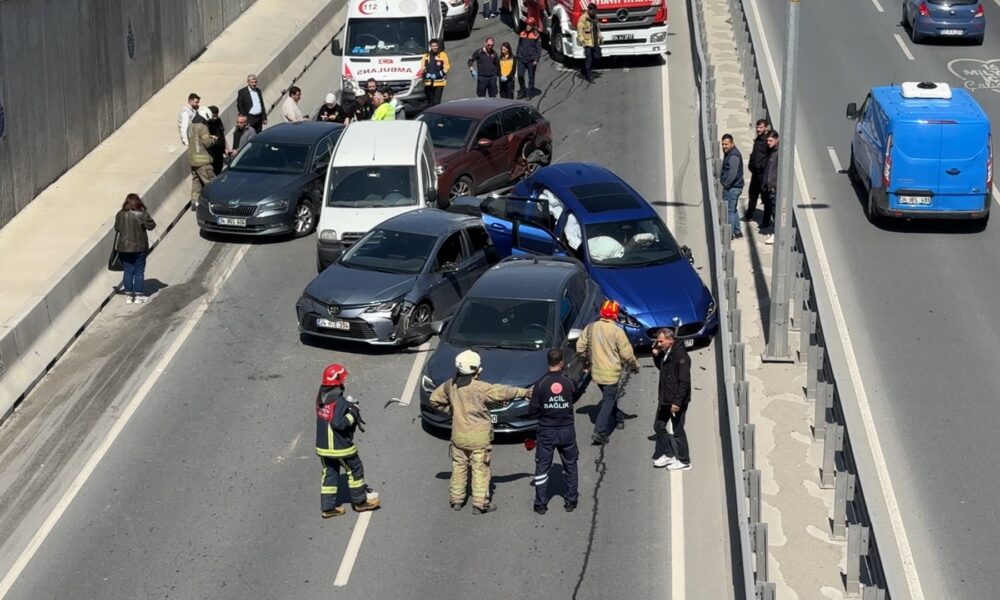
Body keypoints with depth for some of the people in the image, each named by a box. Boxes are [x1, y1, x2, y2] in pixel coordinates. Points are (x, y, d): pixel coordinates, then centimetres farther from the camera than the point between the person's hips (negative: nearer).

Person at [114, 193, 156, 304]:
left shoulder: (120, 215, -4)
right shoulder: (142, 215, -15)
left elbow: (117, 228, 4)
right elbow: (151, 225, -7)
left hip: (124, 248, 3)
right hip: (139, 247, -3)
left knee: (128, 272, 10)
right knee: (139, 272, 7)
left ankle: (128, 295, 13)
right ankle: (139, 295, 10)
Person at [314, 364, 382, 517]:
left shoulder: (321, 397, 3)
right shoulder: (339, 401, -23)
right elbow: (338, 423, -27)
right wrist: (353, 414, -14)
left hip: (322, 445, 7)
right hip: (339, 446, -7)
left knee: (329, 473, 14)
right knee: (355, 470, 11)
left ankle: (328, 507, 15)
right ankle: (360, 502, 23)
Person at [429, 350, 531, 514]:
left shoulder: (450, 385, -2)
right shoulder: (480, 388, -20)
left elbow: (435, 400, 10)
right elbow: (503, 392, -12)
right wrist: (524, 392, 1)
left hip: (458, 435, 5)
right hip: (479, 437, -5)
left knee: (458, 467, 16)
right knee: (480, 469, 4)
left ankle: (456, 499, 23)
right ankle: (480, 503, 6)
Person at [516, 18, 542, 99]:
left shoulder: (536, 35, -5)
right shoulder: (522, 34, 8)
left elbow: (539, 48, -4)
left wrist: (536, 59, -10)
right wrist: (518, 56, 13)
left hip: (531, 60, -3)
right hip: (522, 59, 3)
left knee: (531, 77, 6)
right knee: (520, 75, -2)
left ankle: (529, 93, 16)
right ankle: (522, 91, 16)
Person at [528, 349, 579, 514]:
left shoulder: (540, 384, -13)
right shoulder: (569, 383, -10)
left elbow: (532, 411, -9)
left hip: (546, 432, -1)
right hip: (567, 430, 1)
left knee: (542, 467, 9)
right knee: (570, 466, 17)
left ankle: (541, 504, 9)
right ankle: (571, 501, 21)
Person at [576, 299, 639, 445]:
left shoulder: (590, 328, -4)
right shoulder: (617, 331, -18)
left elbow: (580, 347, 2)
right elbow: (627, 354, -13)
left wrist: (589, 359, 21)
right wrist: (635, 366, 5)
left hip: (596, 372, 5)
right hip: (611, 373, -5)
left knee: (609, 397, 25)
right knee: (608, 401, 1)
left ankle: (618, 418, 43)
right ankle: (600, 432, -7)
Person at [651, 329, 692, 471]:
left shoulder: (680, 355, -21)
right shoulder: (665, 353, 7)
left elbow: (684, 381, -23)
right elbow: (661, 367, 27)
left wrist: (677, 402, -25)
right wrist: (656, 355, 7)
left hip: (676, 401, -9)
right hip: (665, 400, 9)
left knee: (677, 431, 1)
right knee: (659, 426, 15)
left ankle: (684, 461, 13)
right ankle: (667, 454, 26)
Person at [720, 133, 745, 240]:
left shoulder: (734, 156, -19)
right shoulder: (728, 154, 14)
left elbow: (732, 173, -24)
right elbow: (724, 170, 25)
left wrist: (725, 184, -19)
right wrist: (721, 178, 12)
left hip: (733, 187, -11)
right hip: (732, 187, 11)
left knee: (729, 210, -6)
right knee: (733, 210, 18)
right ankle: (737, 232, 27)